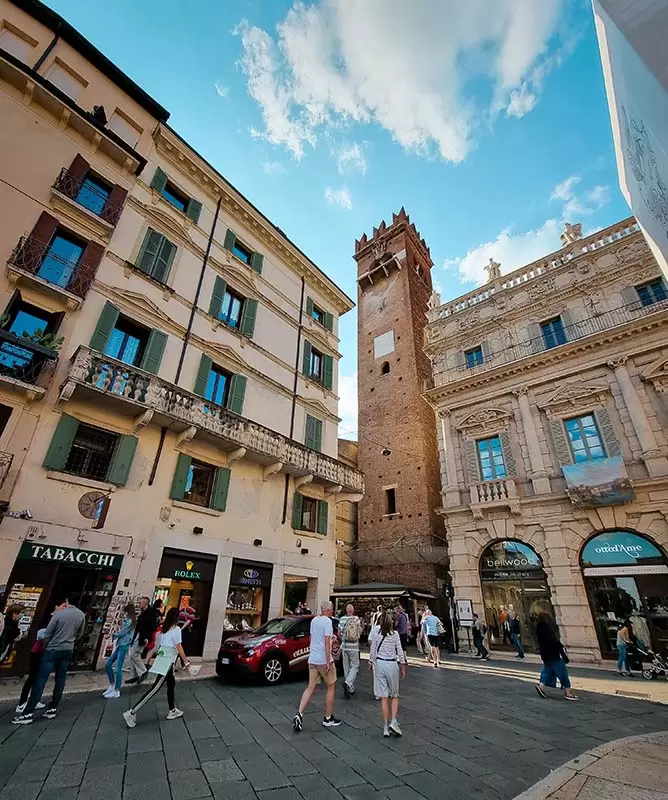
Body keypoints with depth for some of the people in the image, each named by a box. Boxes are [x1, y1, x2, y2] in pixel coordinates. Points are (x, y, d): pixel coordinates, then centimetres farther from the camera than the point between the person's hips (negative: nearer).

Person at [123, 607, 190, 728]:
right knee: (156, 688, -4)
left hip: (162, 658, 9)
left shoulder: (165, 628, 8)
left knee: (171, 684, 18)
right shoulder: (176, 629, -14)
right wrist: (185, 660, -4)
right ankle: (132, 712, -4)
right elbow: (179, 647, -13)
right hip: (167, 661, -9)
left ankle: (172, 711, 26)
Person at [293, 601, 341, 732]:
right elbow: (327, 642, -20)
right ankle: (328, 719, 20)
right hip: (324, 659, -7)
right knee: (331, 687, 11)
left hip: (312, 659, 7)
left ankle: (299, 714, -2)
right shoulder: (327, 621, -15)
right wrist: (328, 662, -19)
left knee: (310, 688, 11)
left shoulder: (314, 620, 9)